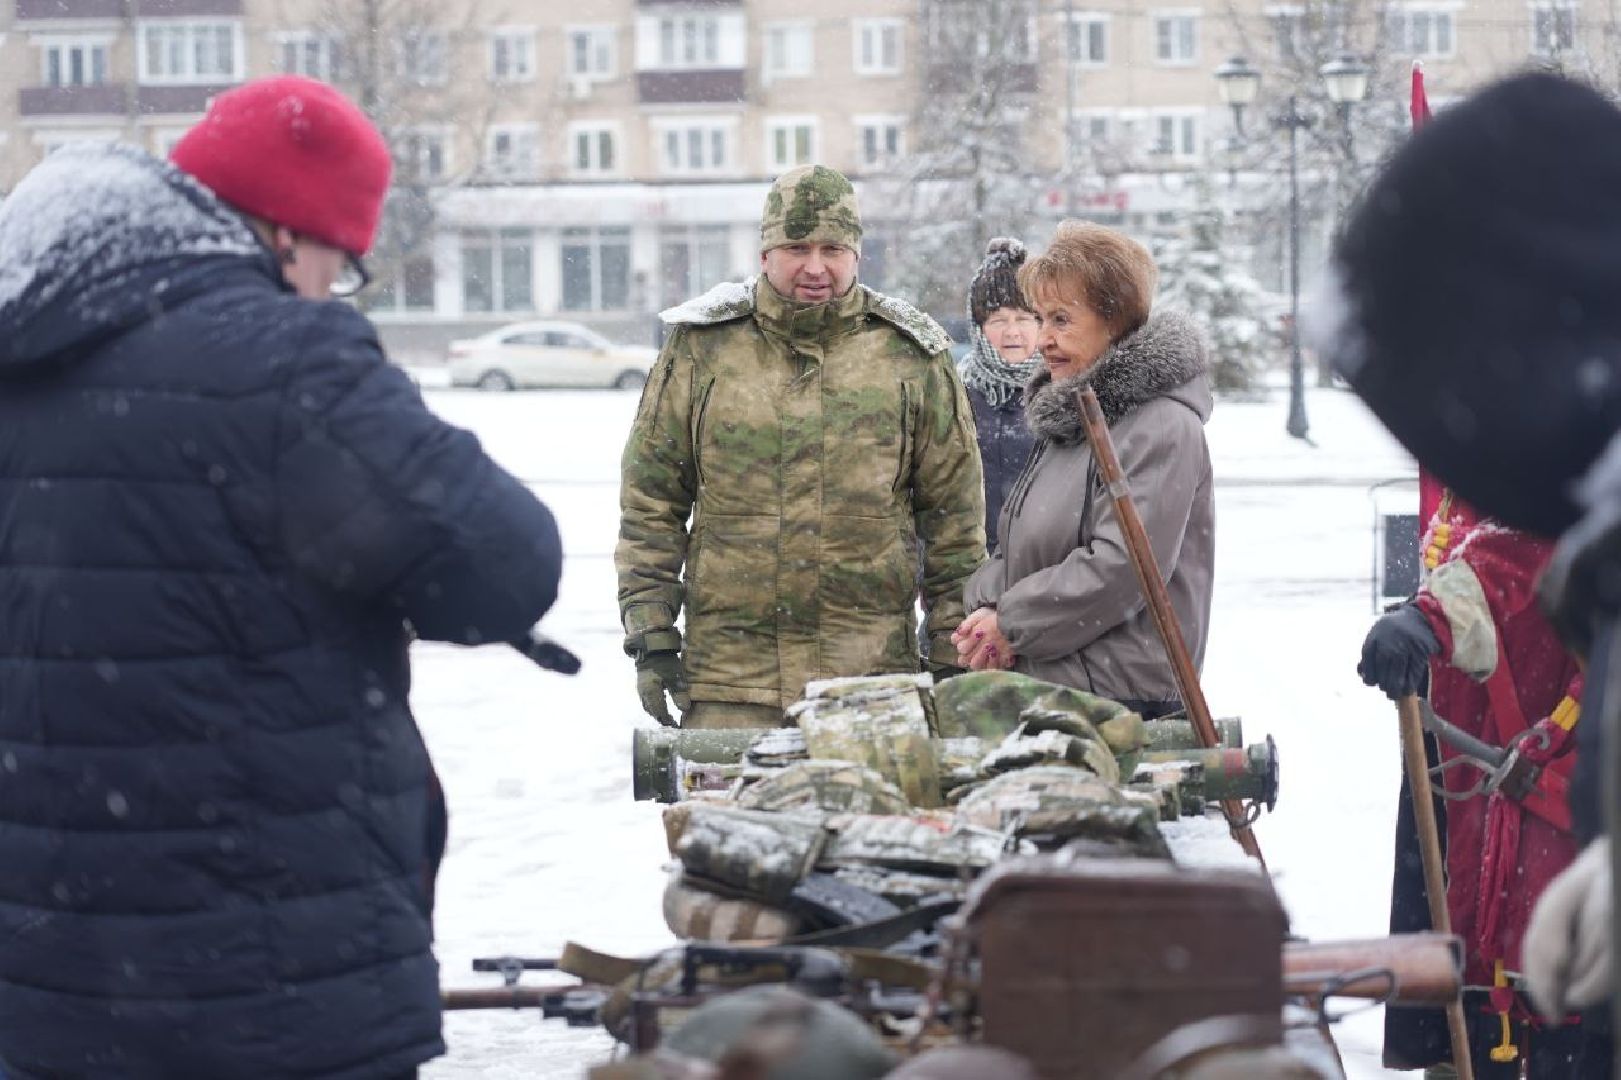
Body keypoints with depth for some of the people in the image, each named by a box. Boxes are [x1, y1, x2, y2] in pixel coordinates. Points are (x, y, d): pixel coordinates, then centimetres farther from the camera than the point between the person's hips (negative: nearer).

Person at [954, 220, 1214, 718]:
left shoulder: (1163, 428, -12)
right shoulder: (1069, 416, 18)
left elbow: (1120, 568, -20)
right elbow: (1017, 544, 21)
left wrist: (1012, 624, -13)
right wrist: (988, 609, 0)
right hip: (1046, 686, 9)